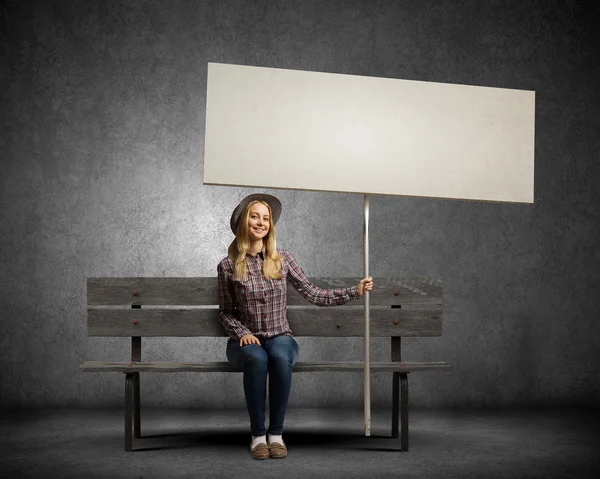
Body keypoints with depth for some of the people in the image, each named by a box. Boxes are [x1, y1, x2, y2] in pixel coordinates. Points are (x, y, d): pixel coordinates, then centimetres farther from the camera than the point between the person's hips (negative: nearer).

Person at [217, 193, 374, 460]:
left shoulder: (282, 258, 3)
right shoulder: (228, 266, -1)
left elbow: (313, 294, 0)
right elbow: (226, 312, 7)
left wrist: (354, 292, -7)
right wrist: (242, 332, -12)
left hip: (280, 337, 1)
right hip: (246, 340, -1)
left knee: (280, 357, -35)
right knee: (257, 358, -36)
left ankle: (276, 432, -23)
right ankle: (258, 434, -23)